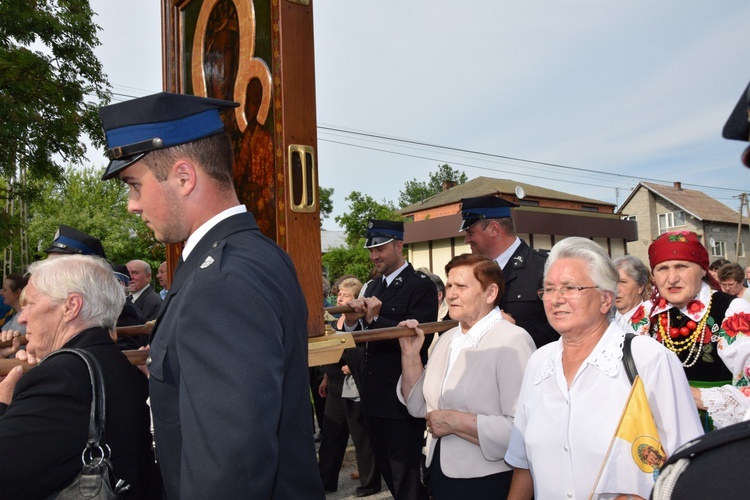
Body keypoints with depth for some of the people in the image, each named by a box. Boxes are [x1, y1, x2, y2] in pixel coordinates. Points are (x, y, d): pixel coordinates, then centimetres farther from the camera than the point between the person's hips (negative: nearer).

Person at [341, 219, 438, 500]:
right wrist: (352, 322, -11)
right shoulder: (373, 287, 12)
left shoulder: (421, 286, -11)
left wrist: (376, 319, -24)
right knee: (386, 470, 19)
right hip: (375, 396, 8)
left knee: (405, 476, 2)